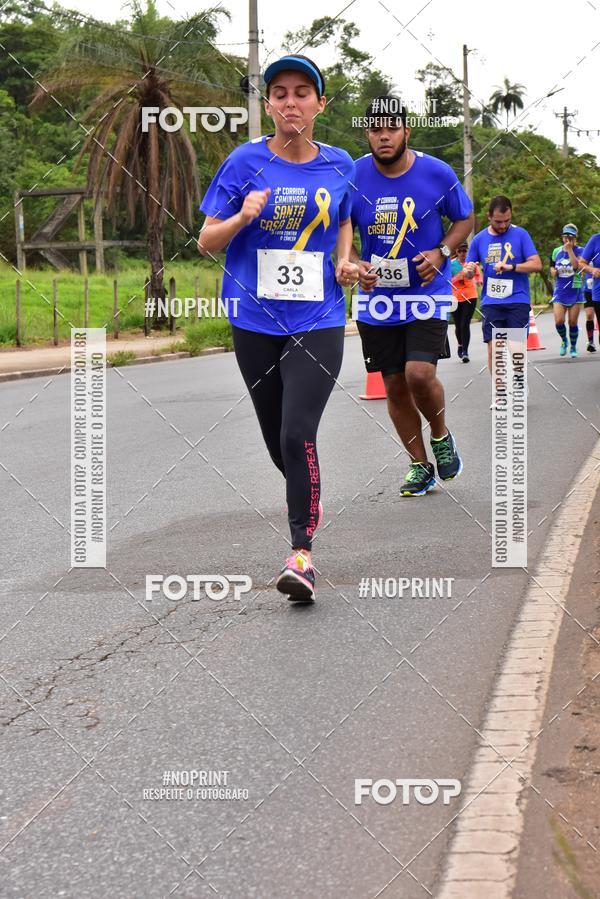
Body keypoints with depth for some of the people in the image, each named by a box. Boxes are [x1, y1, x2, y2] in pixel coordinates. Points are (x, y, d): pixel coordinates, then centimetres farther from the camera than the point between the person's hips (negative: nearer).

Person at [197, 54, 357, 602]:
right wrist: (243, 217, -20)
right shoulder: (246, 162, -3)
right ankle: (309, 500, 44)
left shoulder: (338, 165, 2)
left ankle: (301, 555, -9)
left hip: (318, 321, -1)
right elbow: (207, 242, 0)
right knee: (279, 444, 13)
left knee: (298, 436, -16)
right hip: (256, 322, 1)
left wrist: (345, 260, 3)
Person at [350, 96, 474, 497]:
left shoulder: (437, 174, -8)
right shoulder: (353, 177, -4)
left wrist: (441, 252, -11)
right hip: (377, 297, 3)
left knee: (420, 373, -19)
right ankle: (421, 467, 23)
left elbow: (465, 219, 7)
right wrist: (355, 263, -10)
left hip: (427, 294, -2)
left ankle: (441, 435, 13)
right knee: (395, 386, 6)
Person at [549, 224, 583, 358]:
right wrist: (553, 271, -2)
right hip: (560, 290, 2)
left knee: (573, 322, 3)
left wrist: (570, 249, -20)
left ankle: (573, 347, 23)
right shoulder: (556, 251, 6)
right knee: (559, 321, -11)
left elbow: (577, 266, -22)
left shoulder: (579, 250, -4)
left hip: (575, 291, -2)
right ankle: (564, 341, 18)